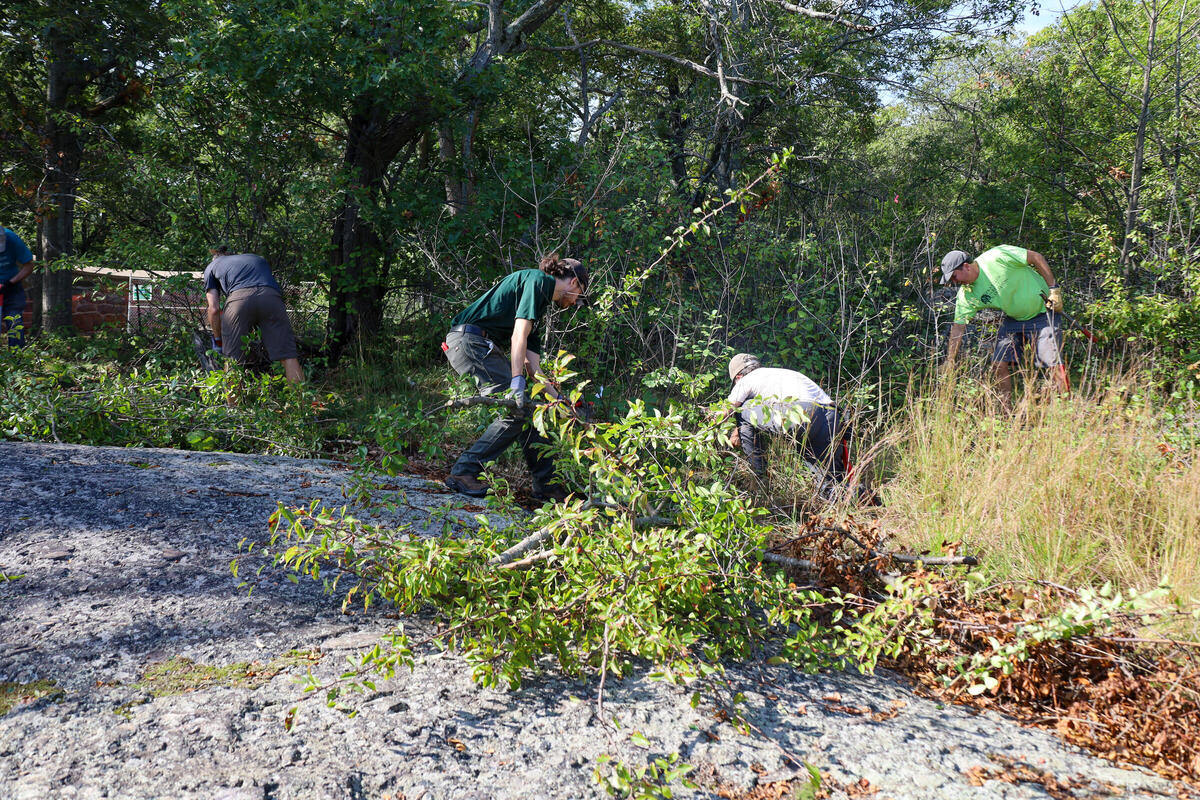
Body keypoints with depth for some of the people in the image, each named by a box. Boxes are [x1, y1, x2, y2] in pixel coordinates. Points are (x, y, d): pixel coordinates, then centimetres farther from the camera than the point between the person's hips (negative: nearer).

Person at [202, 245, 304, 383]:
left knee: (232, 360, 5)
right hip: (272, 297, 2)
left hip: (239, 298, -2)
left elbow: (214, 309, 20)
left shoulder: (211, 266, 32)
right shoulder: (259, 259, 42)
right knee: (288, 356, 1)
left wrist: (218, 340, 30)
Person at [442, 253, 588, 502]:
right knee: (518, 410, -12)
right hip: (469, 339, -10)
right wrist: (517, 382, -22)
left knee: (526, 408, 7)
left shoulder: (541, 300, 24)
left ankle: (546, 484, 12)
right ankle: (463, 472, -9)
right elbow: (519, 335, -16)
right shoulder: (539, 280, -4)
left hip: (483, 346, 10)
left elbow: (532, 364, 18)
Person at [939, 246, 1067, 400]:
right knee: (999, 363, -4)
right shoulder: (966, 294, -9)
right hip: (1013, 319, 5)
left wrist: (1053, 289, -15)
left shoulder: (997, 257, -24)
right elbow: (958, 327, -6)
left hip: (1042, 312, -5)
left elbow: (1037, 257, -15)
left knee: (1053, 362, -14)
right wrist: (950, 362, -9)